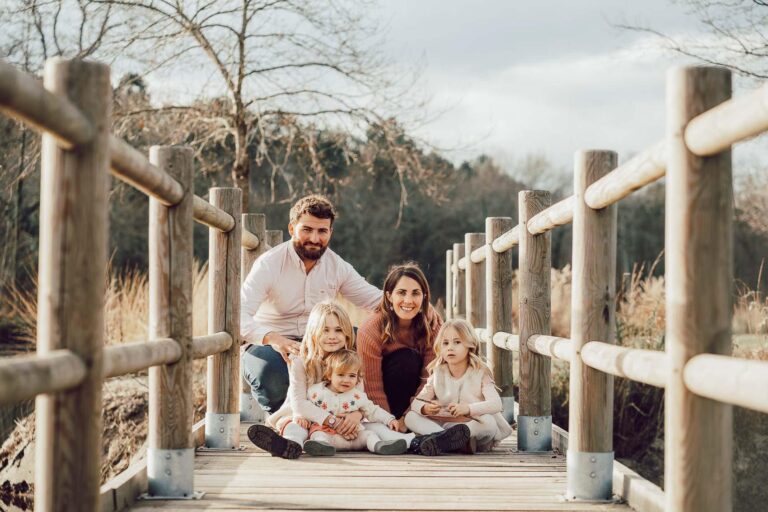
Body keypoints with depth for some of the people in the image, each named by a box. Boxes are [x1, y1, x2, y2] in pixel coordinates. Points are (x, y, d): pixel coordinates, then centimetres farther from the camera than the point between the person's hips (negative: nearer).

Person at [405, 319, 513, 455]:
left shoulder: (480, 373, -4)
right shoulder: (438, 374, 6)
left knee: (488, 421, -36)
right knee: (410, 417, -16)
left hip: (475, 426, -3)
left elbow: (496, 404, -19)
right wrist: (424, 408, -26)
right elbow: (416, 402, 1)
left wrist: (468, 408, -37)